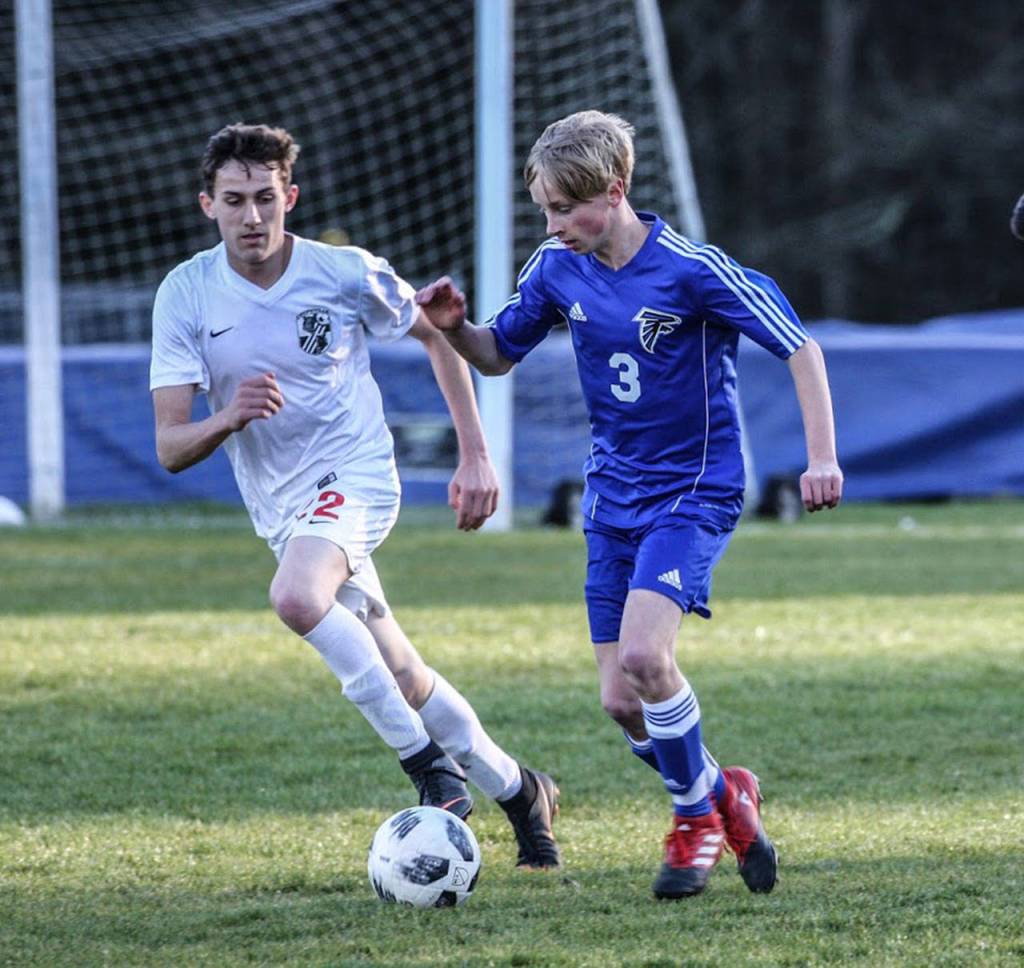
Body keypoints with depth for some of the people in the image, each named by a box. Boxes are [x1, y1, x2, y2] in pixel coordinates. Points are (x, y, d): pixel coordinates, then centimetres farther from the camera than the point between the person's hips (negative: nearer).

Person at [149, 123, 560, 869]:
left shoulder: (345, 273, -11)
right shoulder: (187, 294, -7)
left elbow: (437, 335, 7)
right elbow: (170, 448, -9)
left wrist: (475, 457, 3)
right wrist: (227, 419, -31)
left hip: (353, 475, -4)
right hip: (281, 509, 4)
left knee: (296, 597, -34)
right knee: (406, 683, 8)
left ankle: (425, 760, -23)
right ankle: (517, 790, 30)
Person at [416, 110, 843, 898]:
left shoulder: (690, 270, -18)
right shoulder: (557, 268, -1)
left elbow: (799, 346, -13)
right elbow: (498, 354, 14)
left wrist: (822, 456, -21)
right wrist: (453, 326, -8)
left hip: (695, 491, -6)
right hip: (613, 499, 6)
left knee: (642, 655, -25)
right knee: (622, 702, 0)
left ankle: (698, 816, -3)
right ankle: (723, 794, 26)